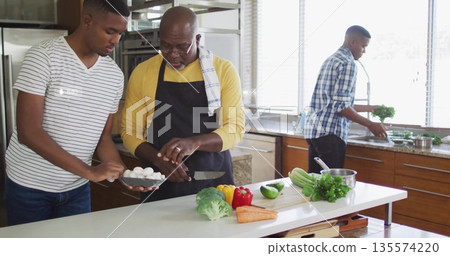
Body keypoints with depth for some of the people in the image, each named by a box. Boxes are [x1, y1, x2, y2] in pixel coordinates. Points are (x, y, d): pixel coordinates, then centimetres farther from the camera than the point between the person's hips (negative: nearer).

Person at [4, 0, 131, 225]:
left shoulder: (114, 75, 0)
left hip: (77, 188, 4)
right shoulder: (43, 56, -15)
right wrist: (89, 171, -26)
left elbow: (103, 137, 6)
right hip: (29, 186, -4)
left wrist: (123, 172, -13)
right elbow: (28, 132, -21)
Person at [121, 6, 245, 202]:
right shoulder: (142, 73, -1)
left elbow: (235, 128, -8)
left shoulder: (224, 70, -4)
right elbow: (130, 132, 3)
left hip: (214, 183, 0)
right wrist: (159, 159, -16)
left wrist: (194, 143, -26)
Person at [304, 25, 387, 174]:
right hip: (330, 133, -10)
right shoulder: (347, 63, -10)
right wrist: (370, 124, -11)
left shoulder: (331, 60, 21)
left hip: (312, 129, 10)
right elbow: (340, 106, -17)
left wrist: (371, 108, 32)